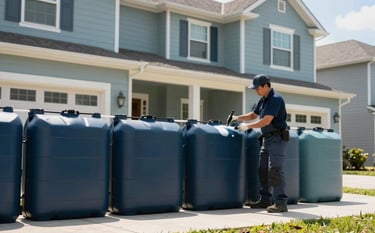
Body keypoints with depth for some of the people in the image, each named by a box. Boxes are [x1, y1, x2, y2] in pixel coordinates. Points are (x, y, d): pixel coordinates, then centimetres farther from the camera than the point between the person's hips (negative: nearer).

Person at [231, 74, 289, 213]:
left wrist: (248, 126, -17)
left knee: (275, 169, -14)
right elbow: (253, 115, 25)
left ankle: (281, 202, -13)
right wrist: (238, 118, 12)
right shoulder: (263, 100, 13)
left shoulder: (276, 99, -16)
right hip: (267, 138, 10)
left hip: (278, 138, -10)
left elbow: (266, 121, -22)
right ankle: (265, 199, 20)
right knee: (263, 169, 11)